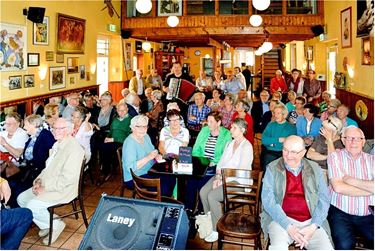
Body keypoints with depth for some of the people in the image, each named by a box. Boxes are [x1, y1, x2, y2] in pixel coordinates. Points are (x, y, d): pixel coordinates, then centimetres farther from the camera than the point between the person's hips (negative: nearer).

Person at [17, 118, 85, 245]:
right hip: (46, 186, 10)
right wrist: (39, 180, 2)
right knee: (21, 199, 6)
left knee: (31, 207, -20)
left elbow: (67, 178, -25)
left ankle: (56, 224, 2)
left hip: (63, 190, -10)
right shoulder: (56, 145, 13)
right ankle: (46, 225, 16)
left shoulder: (73, 148, -20)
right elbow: (48, 167, 21)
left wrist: (45, 188, -20)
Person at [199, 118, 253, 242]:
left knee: (212, 196, -24)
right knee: (203, 192, -14)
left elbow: (242, 170, -18)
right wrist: (218, 176, -6)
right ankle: (209, 220, 4)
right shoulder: (229, 144, 14)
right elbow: (221, 162, 12)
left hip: (237, 181, -7)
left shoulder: (247, 147, -11)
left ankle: (218, 230, -9)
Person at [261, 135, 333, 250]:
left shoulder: (315, 169, 10)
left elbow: (324, 199, 4)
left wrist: (313, 226, -10)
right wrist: (288, 226, -15)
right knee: (278, 247, -29)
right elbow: (268, 199, -5)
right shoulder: (272, 169, 3)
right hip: (281, 220, -2)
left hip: (310, 222, 3)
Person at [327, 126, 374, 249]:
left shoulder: (371, 159, 11)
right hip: (341, 213, -3)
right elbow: (338, 187, -10)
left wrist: (352, 180, -9)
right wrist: (369, 190, -4)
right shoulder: (335, 156, 3)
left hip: (368, 215, 3)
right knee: (344, 246, -27)